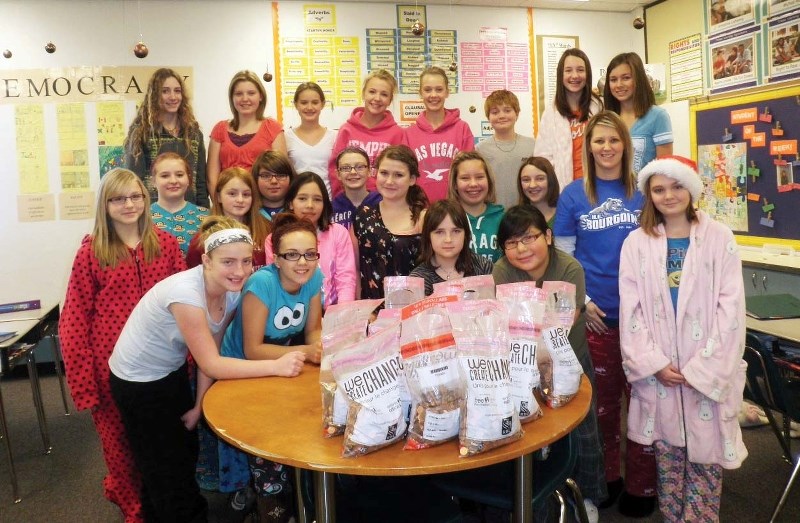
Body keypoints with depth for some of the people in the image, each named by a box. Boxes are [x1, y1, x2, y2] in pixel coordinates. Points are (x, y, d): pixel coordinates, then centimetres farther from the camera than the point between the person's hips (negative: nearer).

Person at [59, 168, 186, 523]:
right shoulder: (91, 253, -4)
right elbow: (74, 319, -5)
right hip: (113, 366, -1)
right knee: (121, 442, 14)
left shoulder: (166, 244, 2)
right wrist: (83, 381, -9)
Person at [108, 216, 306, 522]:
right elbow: (211, 364, -32)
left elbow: (208, 351, -3)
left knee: (187, 452, 22)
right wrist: (276, 366, -37)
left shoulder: (232, 290, -13)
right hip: (137, 381, -7)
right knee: (165, 467, 10)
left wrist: (198, 406, -3)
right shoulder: (185, 292, -37)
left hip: (173, 372, 7)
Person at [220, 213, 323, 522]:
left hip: (284, 365, 5)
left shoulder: (314, 277, -16)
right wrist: (305, 352, -35)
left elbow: (313, 329, -7)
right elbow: (253, 350, -29)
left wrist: (321, 346, -29)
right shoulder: (261, 283, -32)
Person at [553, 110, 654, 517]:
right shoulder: (573, 195, 1)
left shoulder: (643, 192, 3)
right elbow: (562, 256, 2)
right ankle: (606, 478, 30)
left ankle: (641, 485, 23)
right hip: (594, 314, 0)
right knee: (601, 399, 12)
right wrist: (581, 301, -7)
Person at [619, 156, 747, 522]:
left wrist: (702, 368, -11)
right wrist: (654, 363, -10)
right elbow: (630, 310, -1)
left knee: (705, 455, 5)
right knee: (667, 455, 11)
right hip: (658, 372, 1)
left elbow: (731, 308, -6)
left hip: (708, 372, -1)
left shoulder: (720, 238, -1)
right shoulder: (636, 243, 2)